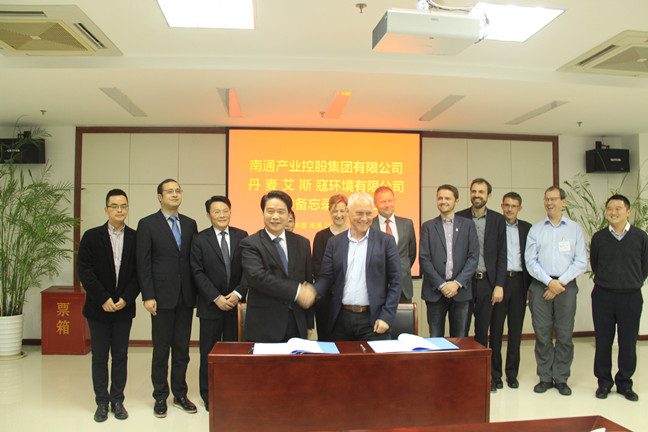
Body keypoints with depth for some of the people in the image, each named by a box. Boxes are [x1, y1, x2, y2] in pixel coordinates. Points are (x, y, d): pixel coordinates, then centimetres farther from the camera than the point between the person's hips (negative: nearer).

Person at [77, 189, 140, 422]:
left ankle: (117, 400, 21)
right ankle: (102, 402, 20)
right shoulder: (91, 236, 1)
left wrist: (125, 299, -12)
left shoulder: (135, 238, 2)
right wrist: (103, 299, -12)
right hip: (98, 308, 0)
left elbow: (139, 272, -1)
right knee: (99, 357, 8)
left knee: (120, 356, 9)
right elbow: (84, 270, -5)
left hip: (123, 308, 0)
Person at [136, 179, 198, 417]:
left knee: (182, 348, 12)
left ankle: (180, 394, 26)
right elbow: (143, 263, -6)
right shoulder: (148, 224, -2)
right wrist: (148, 296, -11)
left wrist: (196, 291, 4)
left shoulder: (190, 224, 10)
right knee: (161, 350, 6)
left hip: (186, 297, 4)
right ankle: (160, 397, 21)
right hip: (162, 297, -4)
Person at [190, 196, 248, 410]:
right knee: (209, 352, 8)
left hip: (235, 303, 2)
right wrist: (216, 298, -12)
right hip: (210, 304, -1)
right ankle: (208, 396, 22)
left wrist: (238, 293, -11)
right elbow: (198, 273, -5)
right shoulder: (200, 239, 0)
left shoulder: (241, 236, 5)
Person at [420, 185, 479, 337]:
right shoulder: (428, 226, 5)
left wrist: (457, 283, -10)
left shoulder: (468, 225, 7)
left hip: (460, 291, 1)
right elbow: (424, 259, -2)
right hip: (435, 292, -1)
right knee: (435, 338, 5)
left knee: (459, 339, 8)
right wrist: (441, 285, -10)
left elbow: (473, 257, 0)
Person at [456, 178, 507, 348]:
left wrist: (499, 285, -2)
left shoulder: (498, 219, 5)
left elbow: (502, 255, 4)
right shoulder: (459, 218, 2)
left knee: (483, 331, 10)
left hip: (487, 282, 1)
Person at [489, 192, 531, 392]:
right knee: (496, 329, 2)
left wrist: (529, 284, 3)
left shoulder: (527, 228, 11)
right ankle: (495, 374, 11)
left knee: (516, 329, 9)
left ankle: (512, 373, 20)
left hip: (519, 281, 3)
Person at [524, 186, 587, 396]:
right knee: (542, 335, 2)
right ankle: (545, 378, 14)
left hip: (566, 286, 0)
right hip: (540, 286, 0)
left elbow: (581, 262, 1)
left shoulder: (575, 229, 8)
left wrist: (561, 282, -8)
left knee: (565, 335, 2)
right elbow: (530, 261, 2)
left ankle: (561, 379, 14)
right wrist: (549, 281, -9)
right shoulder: (535, 229, 8)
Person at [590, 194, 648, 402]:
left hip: (631, 296, 0)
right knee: (603, 341, 6)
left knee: (628, 342, 6)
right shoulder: (599, 237, 1)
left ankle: (624, 383, 22)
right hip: (603, 296, 1)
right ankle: (604, 382, 20)